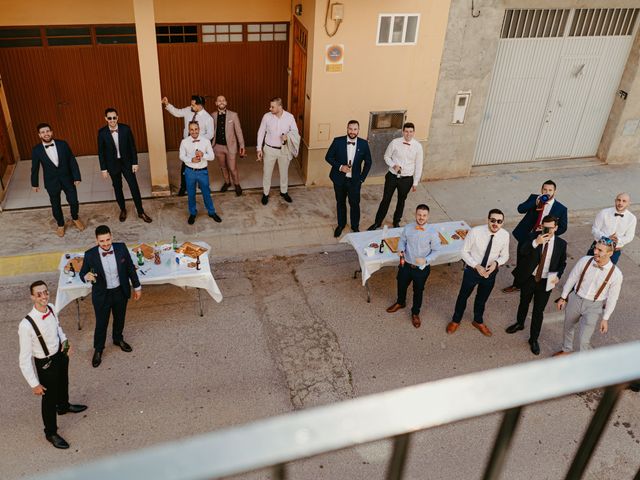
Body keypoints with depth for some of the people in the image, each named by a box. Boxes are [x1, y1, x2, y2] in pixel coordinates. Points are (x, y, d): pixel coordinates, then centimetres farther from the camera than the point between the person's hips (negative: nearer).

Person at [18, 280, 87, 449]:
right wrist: (34, 384, -20)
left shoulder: (50, 308, -16)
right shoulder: (26, 325, -36)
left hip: (60, 355, 6)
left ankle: (64, 406, 66)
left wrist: (64, 340, -7)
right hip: (45, 364, -6)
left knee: (63, 384, 33)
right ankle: (51, 433, 43)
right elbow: (25, 359, -26)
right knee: (49, 398, 17)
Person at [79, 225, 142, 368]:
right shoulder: (90, 255, -21)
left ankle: (118, 339, 54)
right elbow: (82, 273, -6)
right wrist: (86, 276, -31)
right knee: (101, 323, 14)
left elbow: (130, 268, -2)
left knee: (120, 319, 25)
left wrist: (137, 286, 5)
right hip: (102, 295, -2)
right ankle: (98, 349, 40)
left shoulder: (121, 248, -16)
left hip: (121, 292, 2)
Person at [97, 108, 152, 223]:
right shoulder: (102, 132, -12)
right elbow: (101, 152, -5)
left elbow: (132, 146, -4)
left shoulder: (125, 129, -12)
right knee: (117, 188, 15)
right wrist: (103, 169, -4)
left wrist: (135, 162, -4)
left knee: (134, 187, 2)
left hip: (127, 162, 0)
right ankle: (123, 210, 35)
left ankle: (141, 212, 15)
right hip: (112, 164, 0)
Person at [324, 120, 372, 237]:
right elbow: (328, 157, -4)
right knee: (340, 203, 17)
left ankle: (355, 226, 30)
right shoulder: (338, 141, -10)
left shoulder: (364, 144, -8)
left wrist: (362, 178, -2)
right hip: (339, 179, 0)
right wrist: (340, 166, -18)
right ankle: (341, 225, 37)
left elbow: (368, 162, 2)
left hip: (354, 180, 0)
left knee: (355, 204, 8)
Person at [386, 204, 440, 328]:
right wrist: (401, 250, -17)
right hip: (406, 265, 2)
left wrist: (426, 260, -24)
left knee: (418, 291, 18)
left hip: (422, 268, -2)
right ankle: (400, 302, 58)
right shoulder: (407, 228, -13)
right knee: (401, 285, 25)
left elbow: (435, 250, -9)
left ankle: (415, 313, 44)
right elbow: (402, 241, 3)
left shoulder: (432, 233, -20)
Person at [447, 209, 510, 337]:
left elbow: (505, 255, -3)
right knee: (463, 296, 19)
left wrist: (496, 263, -24)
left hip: (490, 272, 2)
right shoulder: (475, 232, -27)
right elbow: (465, 252, -15)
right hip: (472, 270, -2)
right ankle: (456, 320, 47)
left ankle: (478, 321, 54)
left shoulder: (505, 235, -19)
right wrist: (477, 266, -26)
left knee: (482, 299, 26)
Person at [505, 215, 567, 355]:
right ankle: (519, 323, 51)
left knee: (538, 311, 6)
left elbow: (562, 263, 5)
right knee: (524, 303, 23)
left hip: (546, 282, -1)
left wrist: (558, 275, -12)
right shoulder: (534, 237, -11)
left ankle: (534, 339, 23)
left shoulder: (561, 244, -8)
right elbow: (523, 252, -26)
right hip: (529, 278, 1)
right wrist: (535, 242, -41)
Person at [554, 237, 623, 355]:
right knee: (568, 327, 24)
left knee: (584, 340, -4)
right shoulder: (585, 261, -17)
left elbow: (612, 298, -10)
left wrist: (605, 319, -5)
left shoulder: (616, 274, -22)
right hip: (575, 299, 3)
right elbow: (572, 278, -2)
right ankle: (566, 350, 53)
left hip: (594, 307, -3)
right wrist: (563, 297, 7)